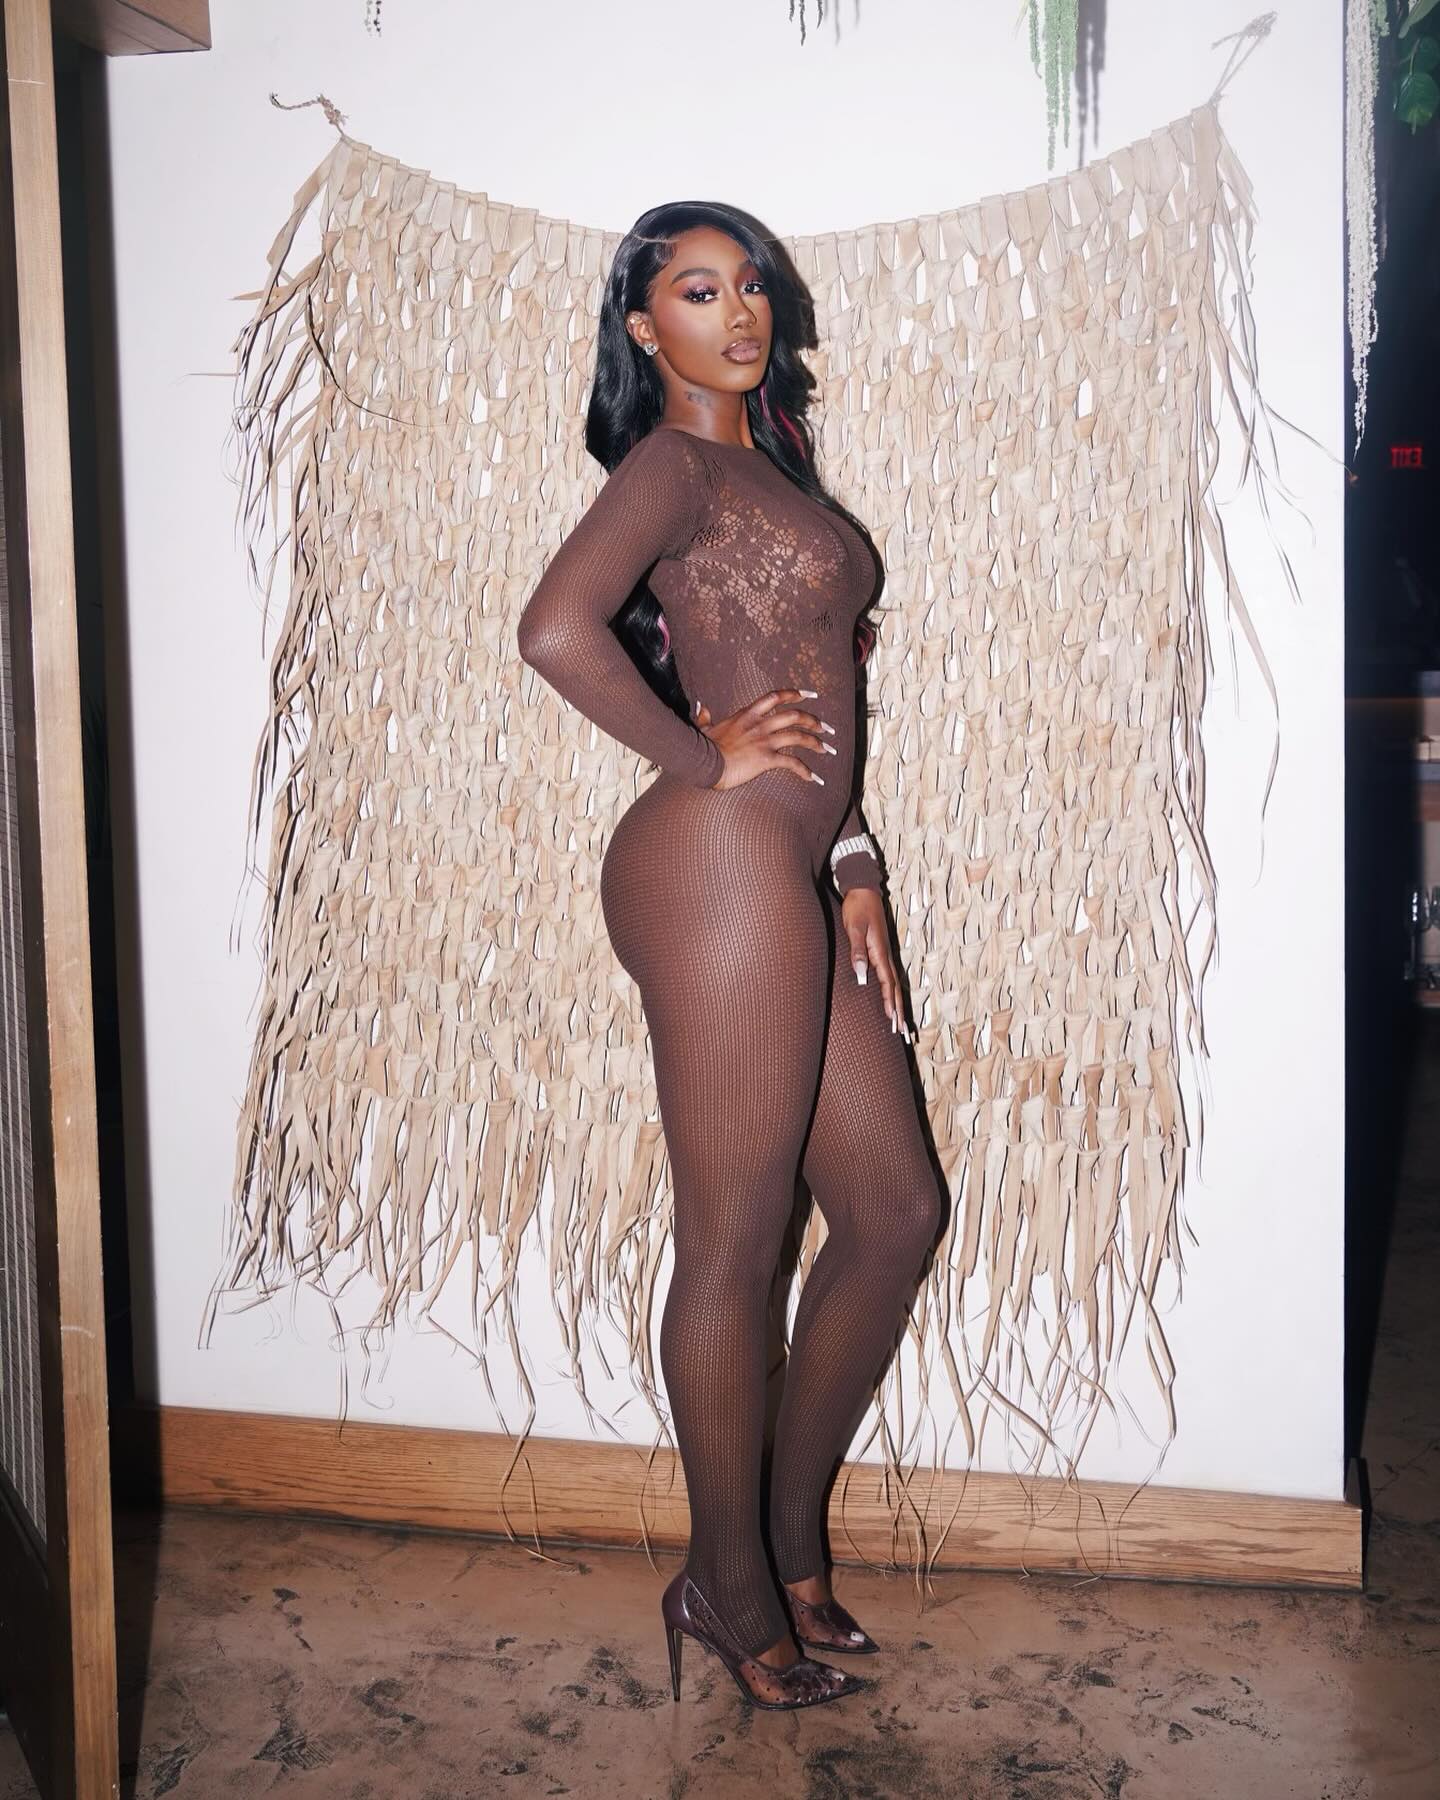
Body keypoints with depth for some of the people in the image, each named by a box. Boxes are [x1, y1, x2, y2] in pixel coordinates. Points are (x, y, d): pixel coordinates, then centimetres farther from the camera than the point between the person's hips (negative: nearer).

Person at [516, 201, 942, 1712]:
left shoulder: (768, 464, 23)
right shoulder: (676, 460, -4)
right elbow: (557, 630, -23)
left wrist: (849, 866, 14)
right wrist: (706, 761, -11)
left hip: (787, 877, 9)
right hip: (718, 864, -9)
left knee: (894, 1214, 13)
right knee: (734, 1246, 1)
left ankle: (789, 1538, 28)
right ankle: (731, 1587, 18)